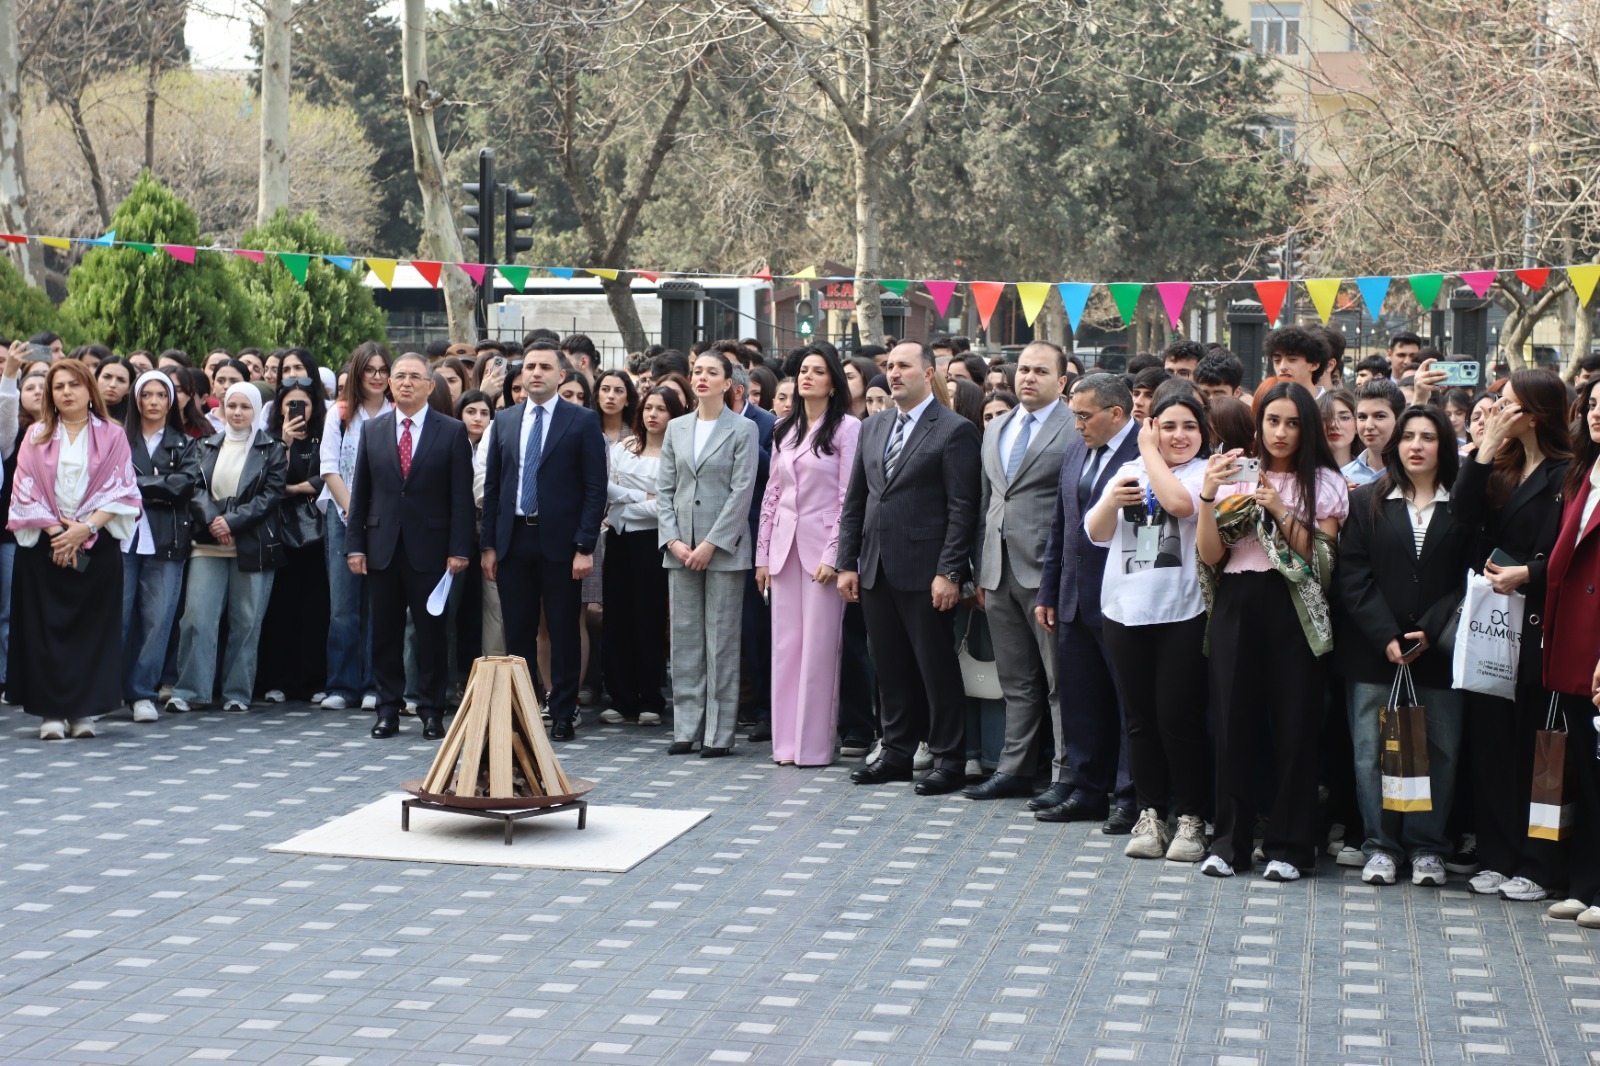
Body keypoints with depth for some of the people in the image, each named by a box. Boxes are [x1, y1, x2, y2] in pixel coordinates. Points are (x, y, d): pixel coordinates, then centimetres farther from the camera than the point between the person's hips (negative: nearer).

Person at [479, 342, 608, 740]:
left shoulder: (583, 421, -1)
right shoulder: (504, 421, 11)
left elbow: (595, 488, -5)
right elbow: (492, 486, 13)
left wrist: (585, 547, -12)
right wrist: (489, 545, 6)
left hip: (559, 542, -4)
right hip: (513, 540, 4)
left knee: (563, 632, 2)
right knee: (518, 632, 7)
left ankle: (563, 714, 9)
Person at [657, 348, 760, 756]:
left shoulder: (743, 429, -1)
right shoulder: (676, 428, 11)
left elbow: (742, 491, -8)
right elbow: (664, 488, 10)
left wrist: (711, 544, -13)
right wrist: (673, 540, -3)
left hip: (723, 549, -4)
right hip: (680, 549, 4)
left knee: (722, 641, -2)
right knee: (685, 639, 6)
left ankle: (719, 733, 1)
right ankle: (686, 728, 11)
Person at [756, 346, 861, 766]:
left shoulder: (847, 428, -3)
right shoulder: (784, 431, 14)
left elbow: (849, 496, -8)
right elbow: (771, 493, 15)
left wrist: (833, 555, -14)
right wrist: (762, 554, 10)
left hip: (822, 545, -5)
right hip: (784, 545, 5)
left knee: (819, 645, -4)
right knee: (785, 644, 5)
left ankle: (814, 744, 1)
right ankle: (786, 741, 10)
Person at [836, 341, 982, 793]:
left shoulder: (955, 430, -6)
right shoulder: (873, 429, 14)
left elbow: (963, 509, -10)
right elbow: (855, 501, 16)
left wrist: (949, 573, -15)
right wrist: (847, 563, 9)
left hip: (924, 572, -6)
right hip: (876, 570, 6)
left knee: (937, 668, 0)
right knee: (890, 667, 12)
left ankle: (949, 761, 8)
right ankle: (897, 753, 21)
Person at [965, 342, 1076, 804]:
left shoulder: (1076, 429, -6)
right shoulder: (996, 429, 16)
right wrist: (980, 571, 15)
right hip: (1000, 571, 7)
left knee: (1060, 681, -1)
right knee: (1016, 681, 13)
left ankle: (1066, 775, 4)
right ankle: (1015, 769, 20)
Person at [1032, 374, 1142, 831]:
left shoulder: (1146, 454, -12)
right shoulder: (1075, 451, 14)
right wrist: (1047, 592, 17)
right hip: (1075, 602, 8)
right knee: (1080, 701, 12)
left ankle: (1130, 798, 8)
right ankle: (1086, 790, 22)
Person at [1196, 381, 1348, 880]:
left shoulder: (1324, 483, 6)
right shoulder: (1234, 475, 9)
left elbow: (1323, 560, -3)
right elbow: (1211, 555, 2)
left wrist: (1280, 511, -12)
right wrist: (1208, 497, -11)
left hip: (1293, 608, -1)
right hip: (1237, 602, 2)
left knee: (1294, 725, -1)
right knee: (1233, 721, 3)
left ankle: (1289, 845, 8)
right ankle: (1230, 840, 12)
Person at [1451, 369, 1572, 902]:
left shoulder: (1566, 473, -6)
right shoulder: (1500, 467, 14)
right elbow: (1463, 515, -2)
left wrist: (1526, 574, -20)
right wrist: (1485, 449, -4)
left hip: (1537, 626, -6)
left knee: (1535, 744, -1)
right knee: (1489, 737, 7)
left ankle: (1538, 866, 6)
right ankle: (1497, 857, 15)